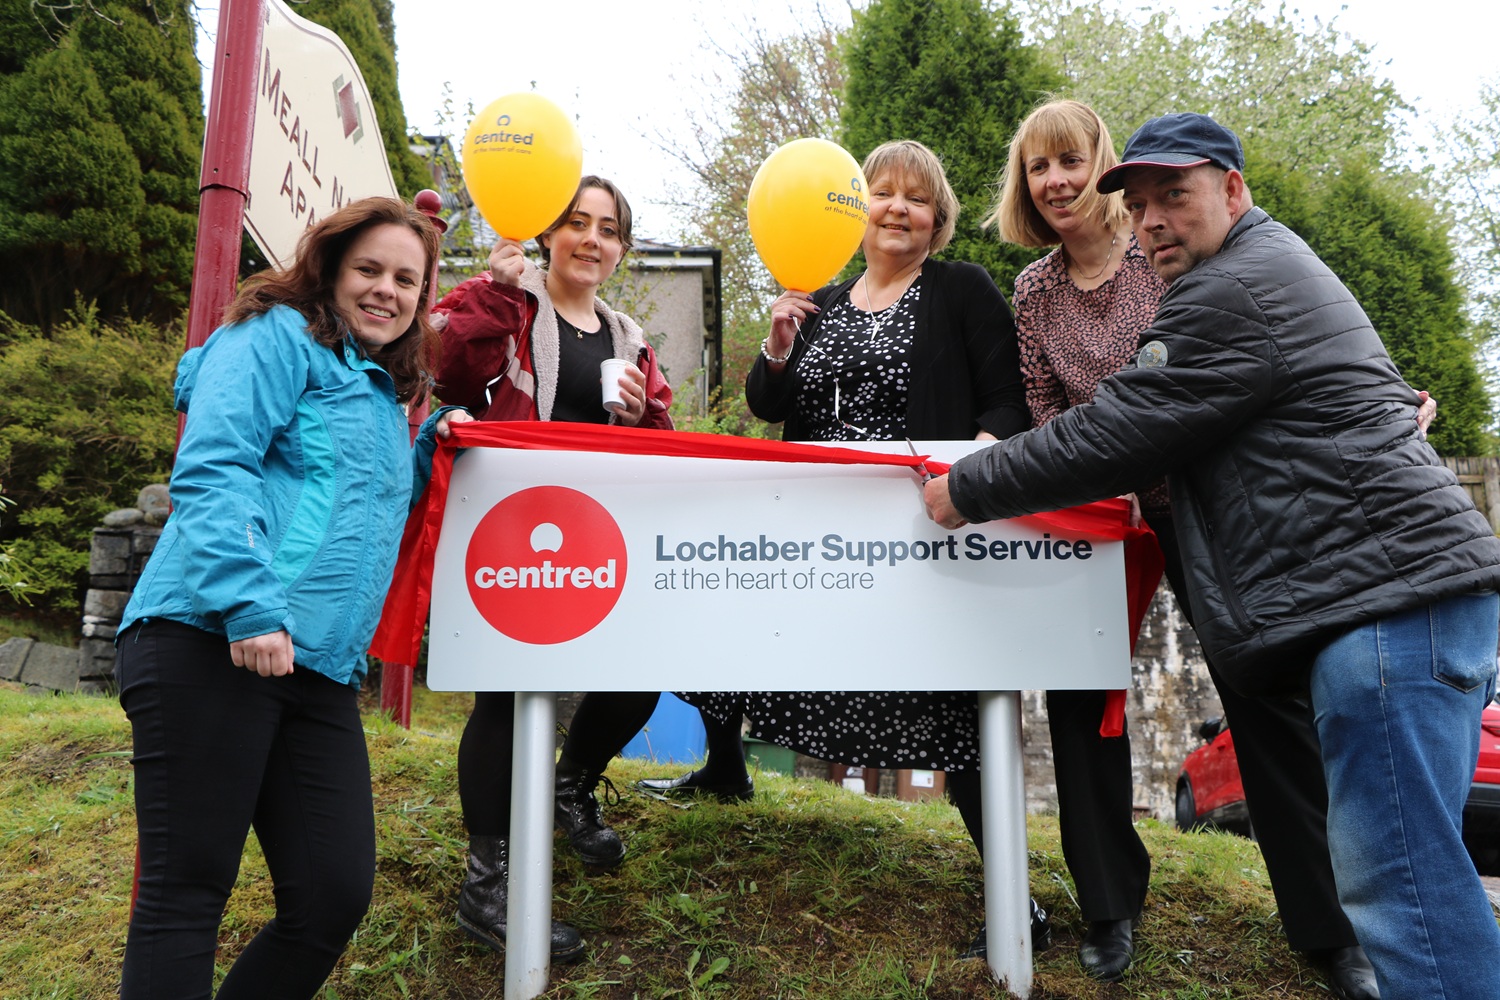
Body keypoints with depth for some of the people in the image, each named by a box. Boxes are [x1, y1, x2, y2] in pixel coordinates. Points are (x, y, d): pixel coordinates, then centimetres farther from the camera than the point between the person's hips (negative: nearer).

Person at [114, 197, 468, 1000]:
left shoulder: (383, 391, 26)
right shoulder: (278, 336, 2)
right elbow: (211, 469, -12)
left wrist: (429, 449, 20)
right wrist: (248, 605, -22)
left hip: (319, 670, 8)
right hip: (209, 642, -7)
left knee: (335, 896, 2)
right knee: (185, 894, -2)